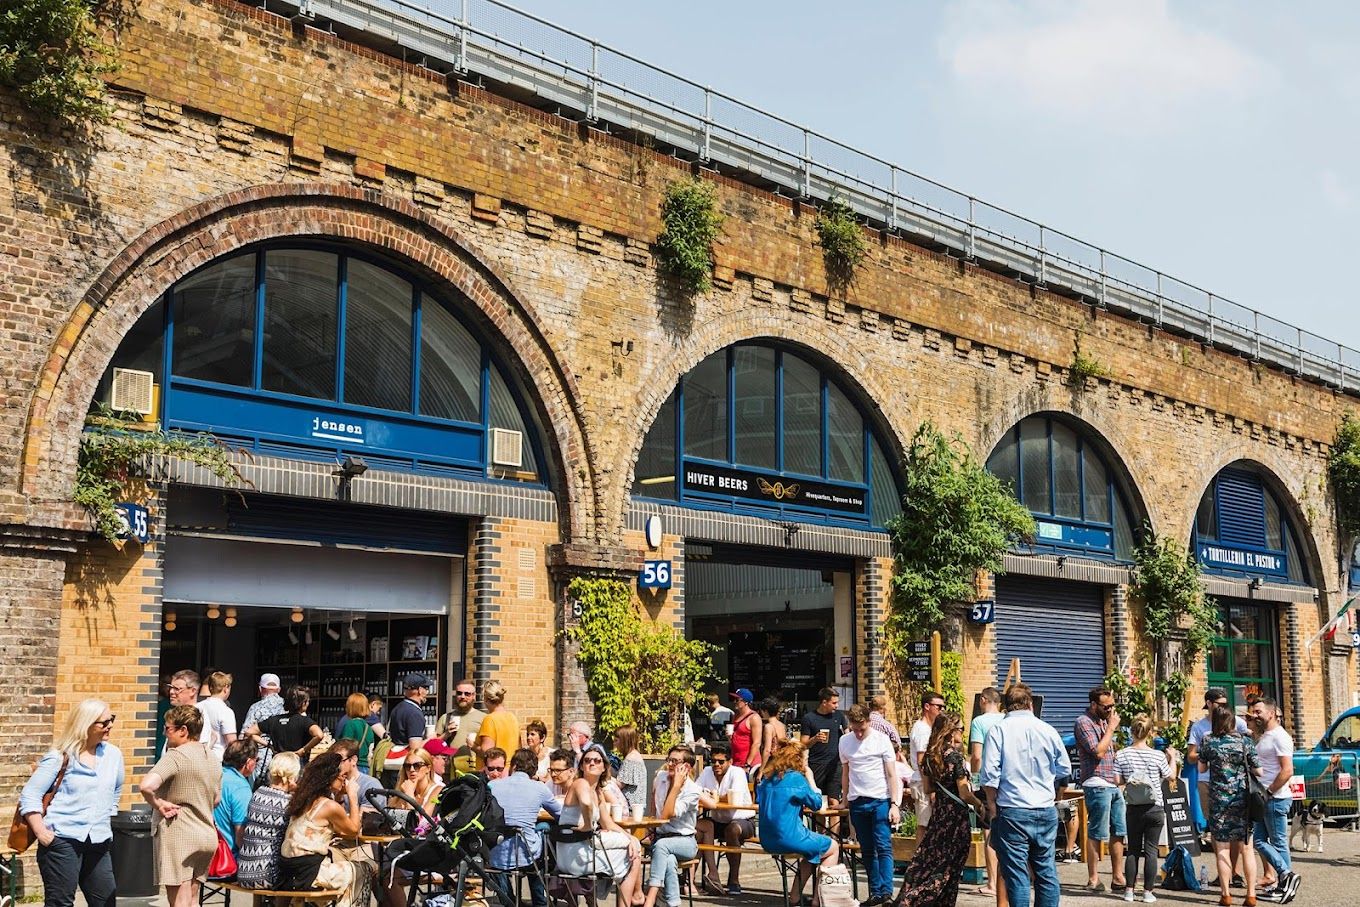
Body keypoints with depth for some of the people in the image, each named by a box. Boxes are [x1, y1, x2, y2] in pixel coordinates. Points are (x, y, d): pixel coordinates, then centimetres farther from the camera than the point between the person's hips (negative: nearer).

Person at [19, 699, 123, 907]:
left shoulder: (113, 754, 9)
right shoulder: (60, 757, -5)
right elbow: (29, 796, -5)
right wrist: (40, 832, -11)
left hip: (99, 843, 5)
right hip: (62, 840, -5)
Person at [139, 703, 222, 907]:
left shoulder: (175, 756, -14)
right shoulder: (213, 759, 13)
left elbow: (146, 785, -30)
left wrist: (158, 804, -14)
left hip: (177, 836, -8)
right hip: (207, 835, 8)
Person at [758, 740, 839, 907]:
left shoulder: (768, 777, 10)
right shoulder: (796, 778, -11)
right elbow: (816, 803, -4)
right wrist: (810, 778, 7)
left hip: (767, 840, 8)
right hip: (788, 837, -8)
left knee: (812, 852, 29)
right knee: (833, 848, 12)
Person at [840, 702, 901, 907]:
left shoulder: (881, 740, -3)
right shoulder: (845, 741, 8)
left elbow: (891, 775, -2)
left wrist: (894, 804, -8)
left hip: (880, 800, -4)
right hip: (857, 802, 4)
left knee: (883, 847, -10)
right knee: (867, 851, 8)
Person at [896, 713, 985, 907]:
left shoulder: (929, 756, 5)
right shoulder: (955, 756, -16)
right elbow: (964, 794, -16)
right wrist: (978, 804, 0)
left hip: (938, 813, 7)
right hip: (956, 816, -7)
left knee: (929, 859, 12)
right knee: (947, 868, 3)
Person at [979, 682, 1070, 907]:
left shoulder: (998, 729, -5)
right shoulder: (1048, 730, 4)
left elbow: (990, 774, -10)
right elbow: (1065, 770, 13)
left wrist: (992, 806, 1)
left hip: (1012, 812, -3)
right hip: (1046, 812, 3)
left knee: (1016, 874, 0)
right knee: (1046, 871, 12)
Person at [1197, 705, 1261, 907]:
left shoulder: (1207, 741, -3)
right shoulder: (1244, 741, -2)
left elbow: (1201, 769, 7)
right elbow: (1258, 771, 0)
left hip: (1218, 798, -1)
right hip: (1242, 798, 1)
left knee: (1222, 848, 5)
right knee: (1246, 848, 6)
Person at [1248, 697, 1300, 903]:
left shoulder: (1279, 737, -15)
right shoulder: (1264, 736, 14)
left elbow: (1287, 771, -21)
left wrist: (1268, 792, -18)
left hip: (1275, 799, -10)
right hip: (1263, 798, 10)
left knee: (1279, 842, -3)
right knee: (1259, 840, 8)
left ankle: (1285, 877, 2)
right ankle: (1285, 875, 9)